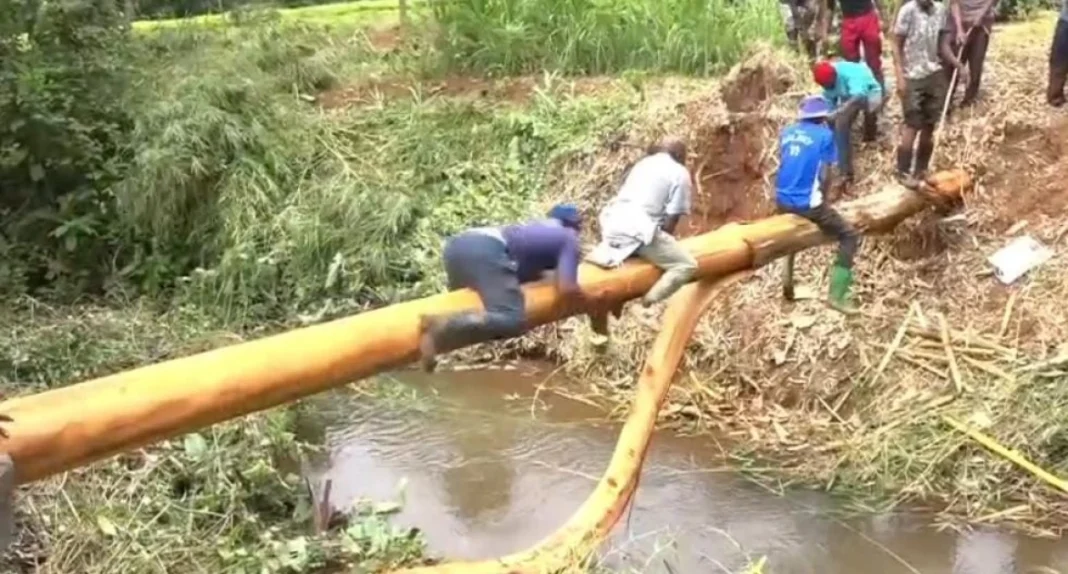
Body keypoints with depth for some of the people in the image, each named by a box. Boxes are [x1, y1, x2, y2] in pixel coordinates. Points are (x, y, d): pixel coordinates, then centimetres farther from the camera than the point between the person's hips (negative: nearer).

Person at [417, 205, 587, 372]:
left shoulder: (541, 227, 37)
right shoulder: (569, 239, 16)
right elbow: (566, 289, 3)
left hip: (457, 243, 8)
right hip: (486, 250, -8)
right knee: (512, 321, -20)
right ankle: (438, 329, -39)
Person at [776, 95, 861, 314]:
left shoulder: (787, 132, 11)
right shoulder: (825, 135, -4)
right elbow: (825, 175, -5)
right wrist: (822, 200, 13)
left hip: (782, 201, 6)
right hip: (807, 203, -6)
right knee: (850, 237, 6)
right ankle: (836, 295, -4)